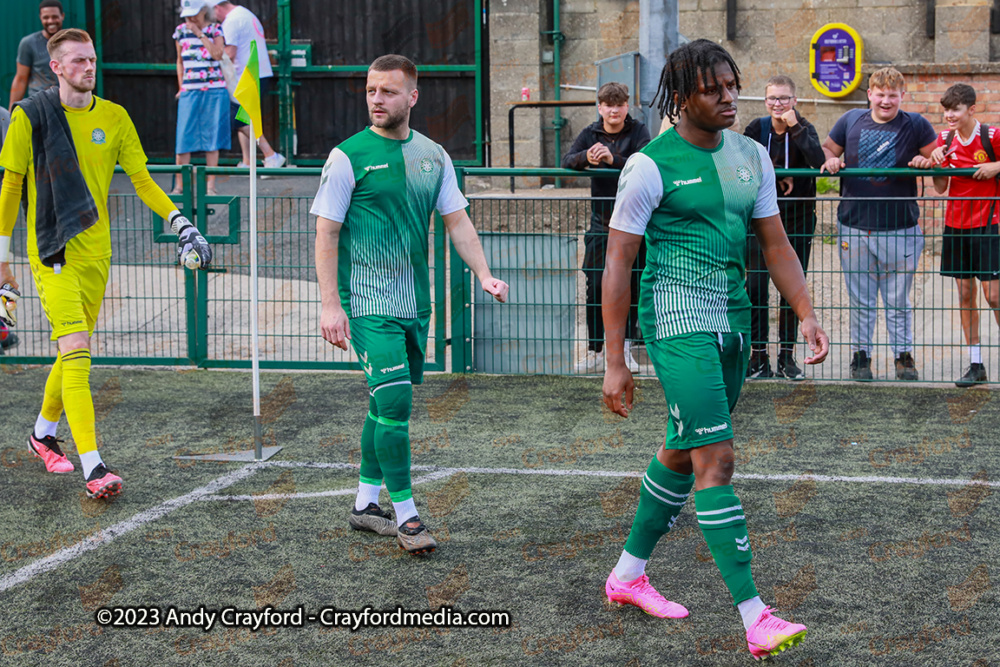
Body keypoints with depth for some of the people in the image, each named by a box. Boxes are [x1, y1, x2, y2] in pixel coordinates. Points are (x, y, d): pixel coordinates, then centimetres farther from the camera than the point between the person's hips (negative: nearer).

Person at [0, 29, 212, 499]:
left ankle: (43, 434, 39)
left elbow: (142, 181, 8)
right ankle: (93, 467, -21)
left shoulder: (114, 118, 6)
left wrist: (179, 222, -7)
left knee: (73, 352, 15)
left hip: (96, 251, 5)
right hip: (52, 251, -5)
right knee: (76, 352, -16)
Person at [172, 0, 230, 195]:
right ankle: (179, 185, 1)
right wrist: (181, 87, 13)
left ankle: (211, 185, 6)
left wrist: (199, 33, -13)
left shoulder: (215, 30, 2)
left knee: (212, 138, 0)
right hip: (189, 91, 2)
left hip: (214, 91, -2)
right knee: (184, 138, -4)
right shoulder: (181, 31, 8)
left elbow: (217, 54, -14)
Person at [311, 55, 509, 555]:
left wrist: (483, 274, -3)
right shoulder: (348, 156, -6)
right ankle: (405, 514, -3)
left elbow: (457, 220, 11)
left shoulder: (433, 156, 9)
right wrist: (330, 303, -14)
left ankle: (366, 503, 25)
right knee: (394, 402, -13)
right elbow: (326, 234, -7)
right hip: (369, 302, -6)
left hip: (415, 302, 6)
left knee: (387, 403, 13)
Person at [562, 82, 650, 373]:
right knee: (595, 288, 0)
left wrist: (614, 159, -36)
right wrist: (585, 157, -32)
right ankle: (594, 352, 6)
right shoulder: (590, 133, 4)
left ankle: (625, 350, 13)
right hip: (601, 222, 2)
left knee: (632, 287, 2)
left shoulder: (638, 132, -2)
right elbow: (566, 162, -9)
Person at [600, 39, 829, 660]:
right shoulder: (651, 165, -10)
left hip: (733, 321, 7)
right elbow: (617, 264, -8)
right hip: (678, 322, -7)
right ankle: (755, 617, -13)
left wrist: (807, 316, 4)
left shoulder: (752, 156, 9)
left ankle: (629, 574, 34)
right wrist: (615, 362, -9)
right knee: (717, 459, -12)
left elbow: (776, 243, 15)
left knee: (683, 452, 17)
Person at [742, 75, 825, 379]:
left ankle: (786, 357, 11)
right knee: (756, 287, -5)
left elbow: (818, 161, -19)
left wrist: (795, 128, -20)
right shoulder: (757, 128, 2)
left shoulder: (804, 128, -1)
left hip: (797, 218, 0)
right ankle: (758, 357, 3)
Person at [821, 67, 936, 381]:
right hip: (855, 226, 1)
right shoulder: (851, 121, 6)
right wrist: (830, 161, -5)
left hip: (900, 228, -1)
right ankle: (860, 355, 18)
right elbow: (827, 148, 17)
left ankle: (904, 356, 17)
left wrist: (925, 161, -11)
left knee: (898, 301, 6)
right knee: (860, 300, 7)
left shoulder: (915, 125, 2)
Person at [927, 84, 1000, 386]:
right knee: (965, 294, 6)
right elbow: (941, 187, 5)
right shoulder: (946, 139, 5)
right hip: (955, 224, 5)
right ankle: (976, 364, 12)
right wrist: (937, 162, -11)